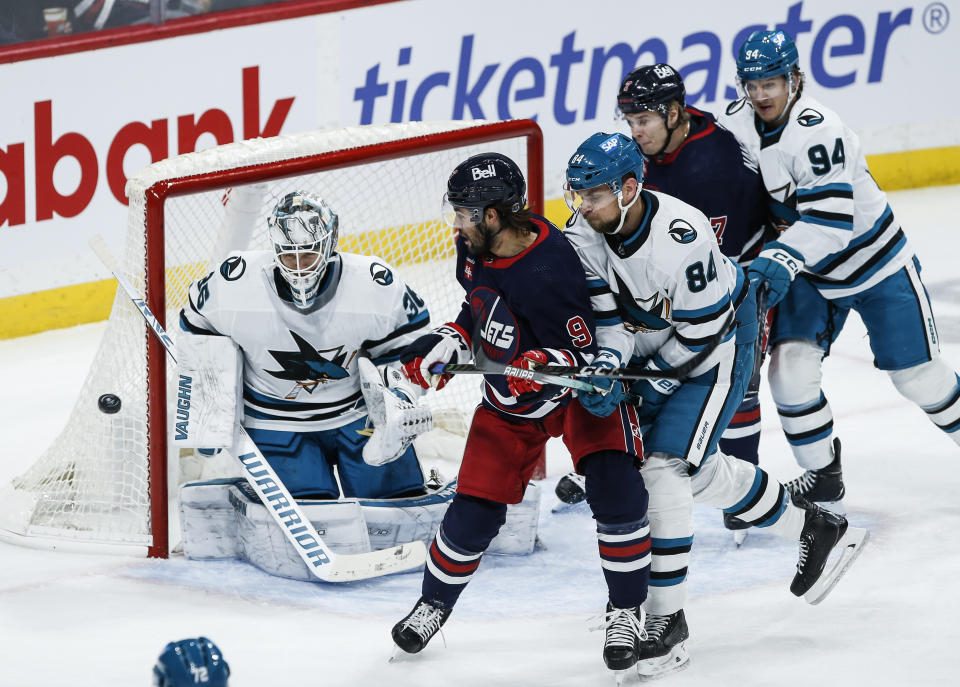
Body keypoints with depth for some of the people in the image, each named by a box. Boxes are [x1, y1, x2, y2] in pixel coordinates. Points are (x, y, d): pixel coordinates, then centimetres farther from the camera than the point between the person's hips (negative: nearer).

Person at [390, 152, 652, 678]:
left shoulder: (549, 274, -35)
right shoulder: (478, 249, -11)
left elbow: (584, 356, -29)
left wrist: (550, 364, -49)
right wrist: (448, 343, -4)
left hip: (581, 392, -6)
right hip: (510, 403, 6)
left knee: (616, 491, -21)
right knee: (473, 511, 2)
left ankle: (627, 611, -3)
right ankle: (434, 604, 26)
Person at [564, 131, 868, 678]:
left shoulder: (681, 237, -34)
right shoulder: (585, 230, -13)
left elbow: (702, 330, -27)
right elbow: (603, 306, -9)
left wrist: (648, 382, -19)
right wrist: (608, 360, -27)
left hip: (716, 345, -8)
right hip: (651, 344, 8)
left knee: (667, 465, -17)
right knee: (700, 470, 17)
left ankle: (667, 622, -13)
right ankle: (816, 530, 39)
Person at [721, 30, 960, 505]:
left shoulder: (817, 131, -30)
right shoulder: (735, 123, -7)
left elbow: (831, 219, -37)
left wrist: (781, 260, -47)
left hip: (875, 263, -6)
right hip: (811, 275, 6)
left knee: (916, 373, 1)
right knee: (789, 363, -10)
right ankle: (822, 475, 4)